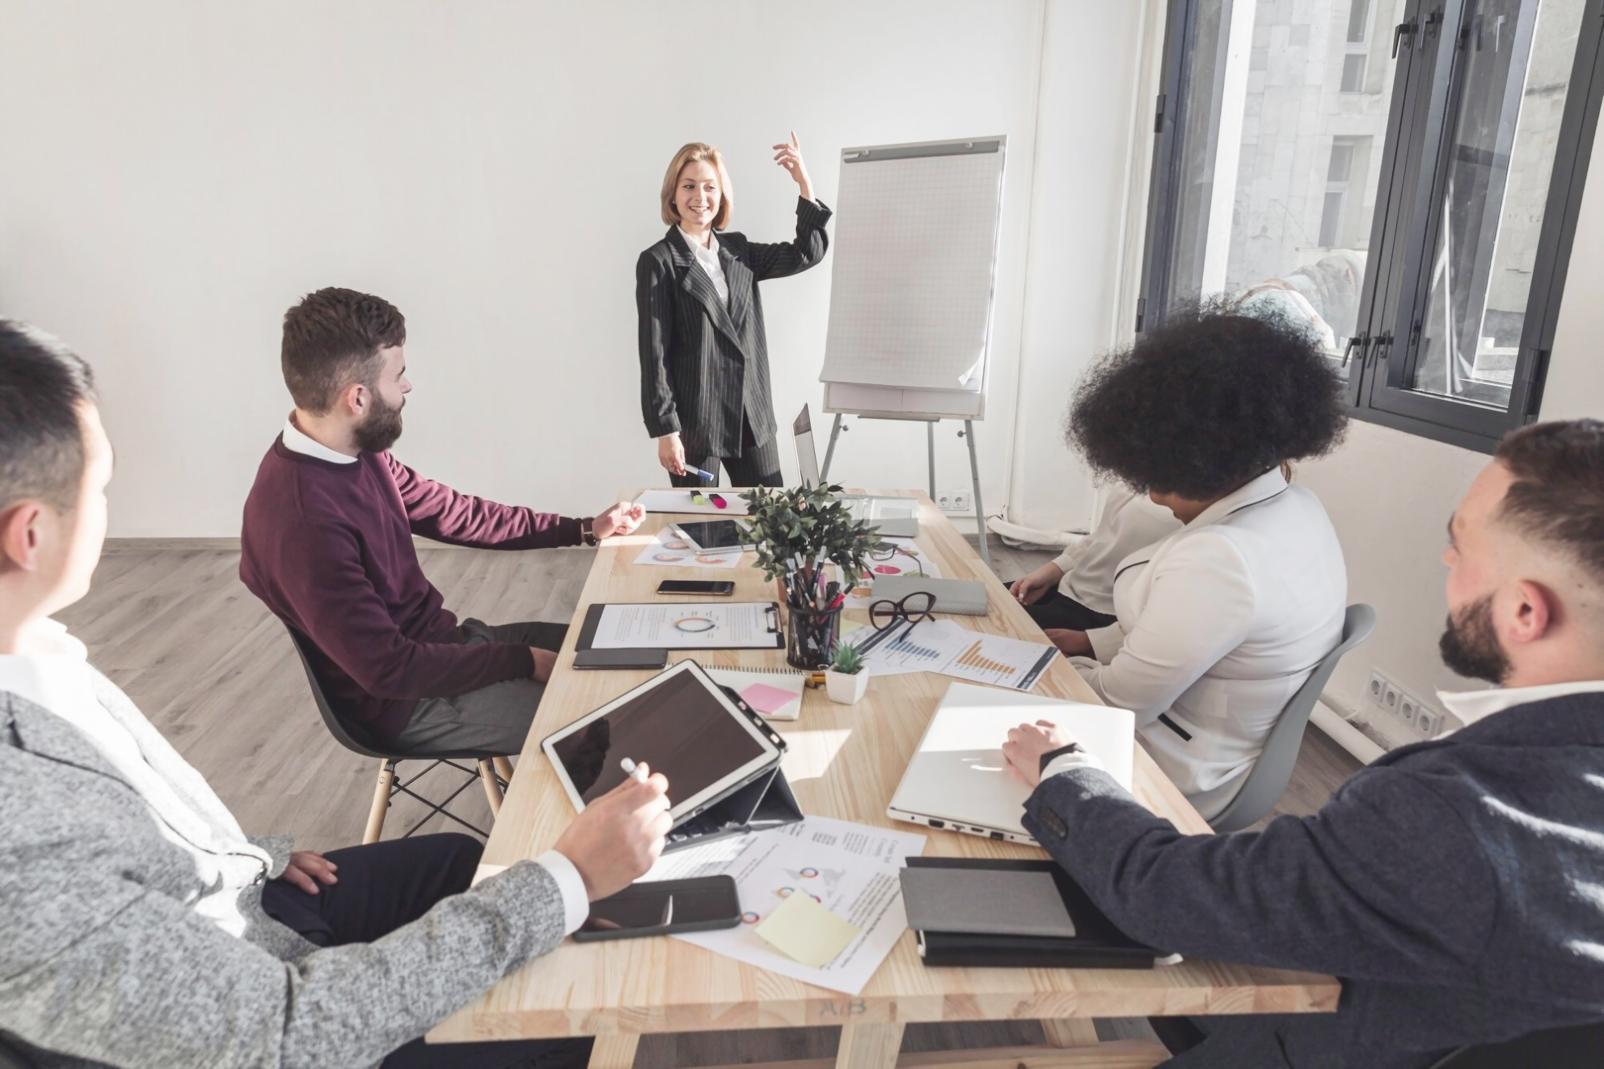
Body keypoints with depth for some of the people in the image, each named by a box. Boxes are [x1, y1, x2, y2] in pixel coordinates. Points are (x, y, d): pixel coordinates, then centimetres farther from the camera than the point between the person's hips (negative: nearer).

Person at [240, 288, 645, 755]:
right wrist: (523, 662, -20)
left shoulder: (354, 454, -3)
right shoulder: (301, 519, -31)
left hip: (438, 643, 9)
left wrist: (583, 529, 9)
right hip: (407, 698, -8)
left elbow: (449, 511, 10)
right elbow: (389, 668, -28)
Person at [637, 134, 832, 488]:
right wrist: (664, 431, -14)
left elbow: (807, 253, 12)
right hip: (694, 420, -5)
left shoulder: (737, 250, 10)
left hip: (752, 416, 5)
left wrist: (804, 182, 2)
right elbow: (654, 353, -10)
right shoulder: (658, 262, -6)